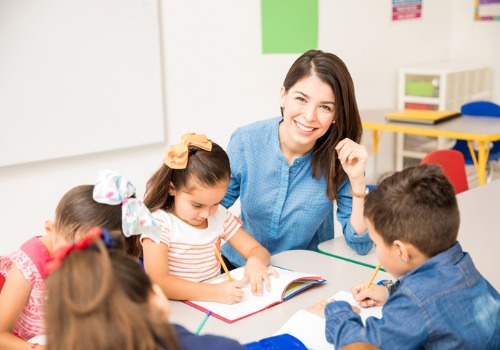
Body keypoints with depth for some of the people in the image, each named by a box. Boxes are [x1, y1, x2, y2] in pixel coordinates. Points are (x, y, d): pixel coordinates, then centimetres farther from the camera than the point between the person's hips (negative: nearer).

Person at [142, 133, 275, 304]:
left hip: (215, 308, 5)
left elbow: (257, 250, 7)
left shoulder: (220, 215, 5)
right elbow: (157, 282, -24)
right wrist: (215, 292, -33)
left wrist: (255, 261, -17)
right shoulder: (159, 222, -13)